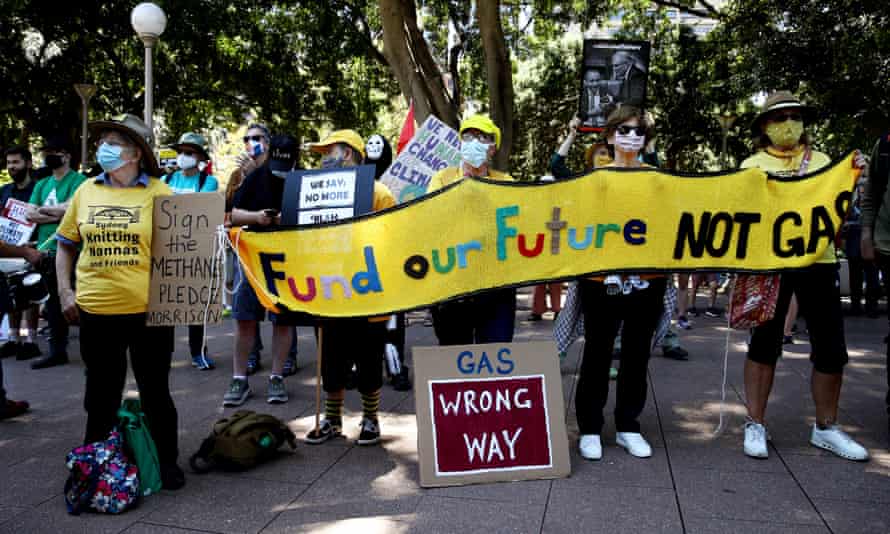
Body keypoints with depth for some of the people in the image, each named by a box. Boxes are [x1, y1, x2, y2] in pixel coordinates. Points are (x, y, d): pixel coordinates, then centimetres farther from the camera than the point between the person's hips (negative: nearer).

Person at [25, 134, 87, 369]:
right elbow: (30, 214, 5)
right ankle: (57, 350, 22)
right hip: (46, 251, 7)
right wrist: (58, 214, -10)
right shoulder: (42, 184, 16)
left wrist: (43, 209, -3)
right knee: (53, 301, 13)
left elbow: (70, 209, -19)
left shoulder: (78, 181, -5)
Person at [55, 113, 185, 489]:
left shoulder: (158, 193, -4)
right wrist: (65, 292, 5)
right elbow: (67, 245, 14)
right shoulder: (86, 191, 6)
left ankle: (167, 462, 26)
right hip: (95, 312, 3)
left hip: (149, 312, -3)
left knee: (155, 393, 10)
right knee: (101, 394, 17)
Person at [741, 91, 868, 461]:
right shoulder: (753, 166, 5)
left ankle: (826, 428, 21)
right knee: (765, 342, 3)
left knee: (831, 347, 5)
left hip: (818, 261, 3)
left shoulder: (821, 161, 14)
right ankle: (755, 425, 13)